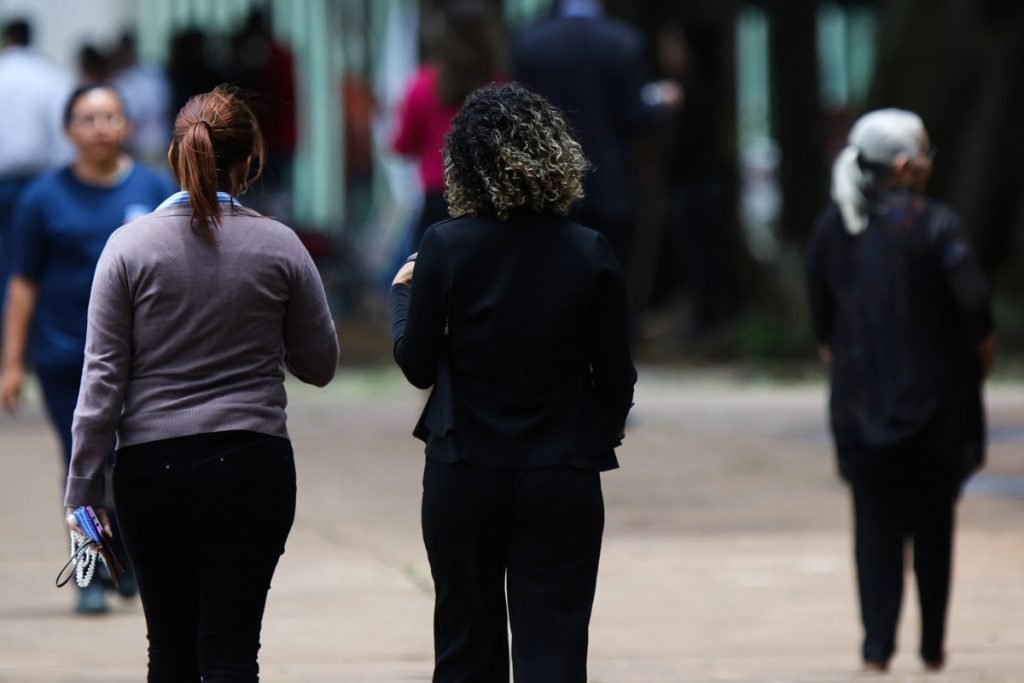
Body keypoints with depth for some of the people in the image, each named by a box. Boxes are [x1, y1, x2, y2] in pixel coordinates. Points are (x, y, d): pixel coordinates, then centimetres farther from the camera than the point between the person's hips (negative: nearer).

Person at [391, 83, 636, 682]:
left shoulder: (445, 248, -9)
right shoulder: (590, 254, -7)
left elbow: (418, 364, -2)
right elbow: (616, 376, -2)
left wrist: (403, 294, 16)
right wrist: (599, 436, 18)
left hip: (464, 472, 0)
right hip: (564, 476, 0)